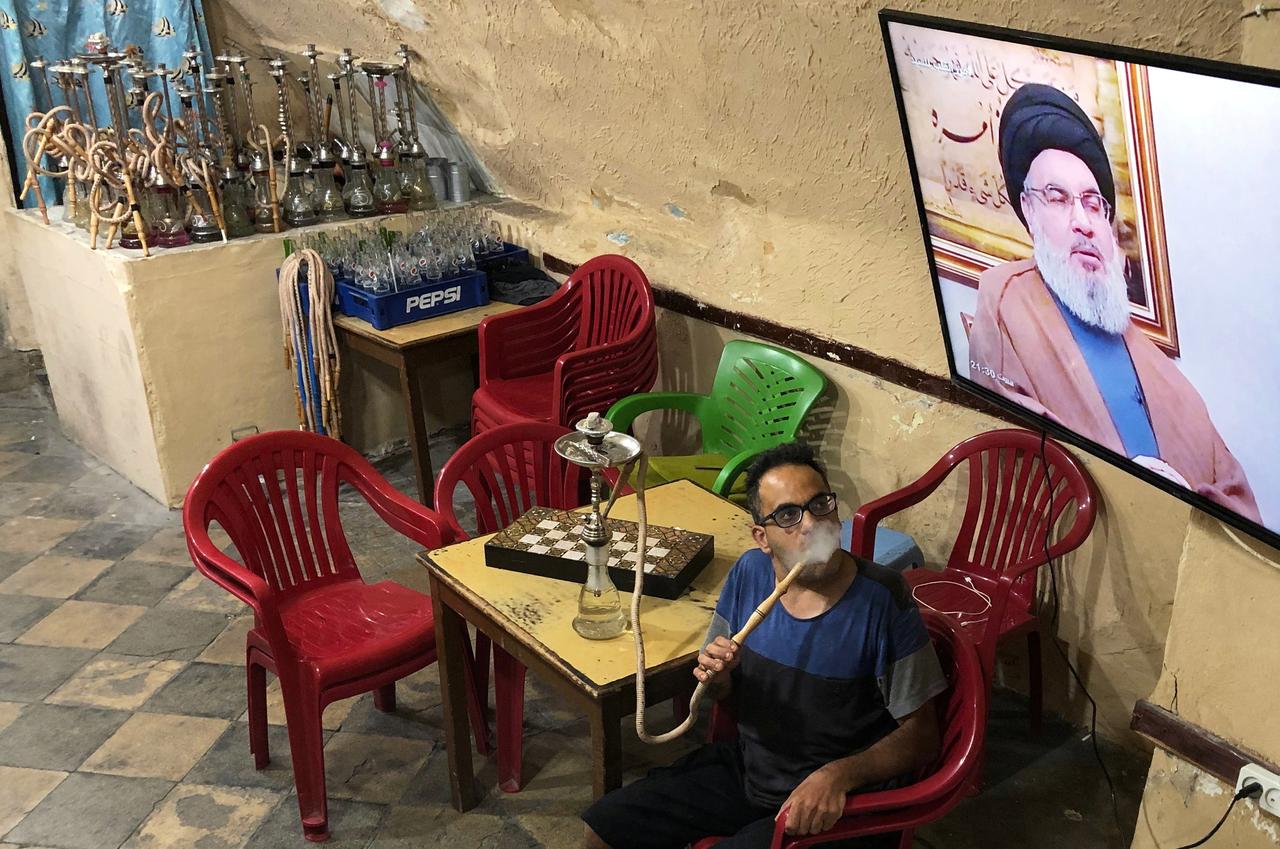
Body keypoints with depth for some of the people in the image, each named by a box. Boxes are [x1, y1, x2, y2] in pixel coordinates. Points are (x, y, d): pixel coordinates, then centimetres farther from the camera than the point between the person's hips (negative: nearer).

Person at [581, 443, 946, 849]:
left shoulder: (881, 599, -21)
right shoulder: (749, 573, -6)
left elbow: (920, 739, -14)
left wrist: (839, 775, -29)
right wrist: (718, 676, -14)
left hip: (833, 803, -5)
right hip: (745, 767, 5)